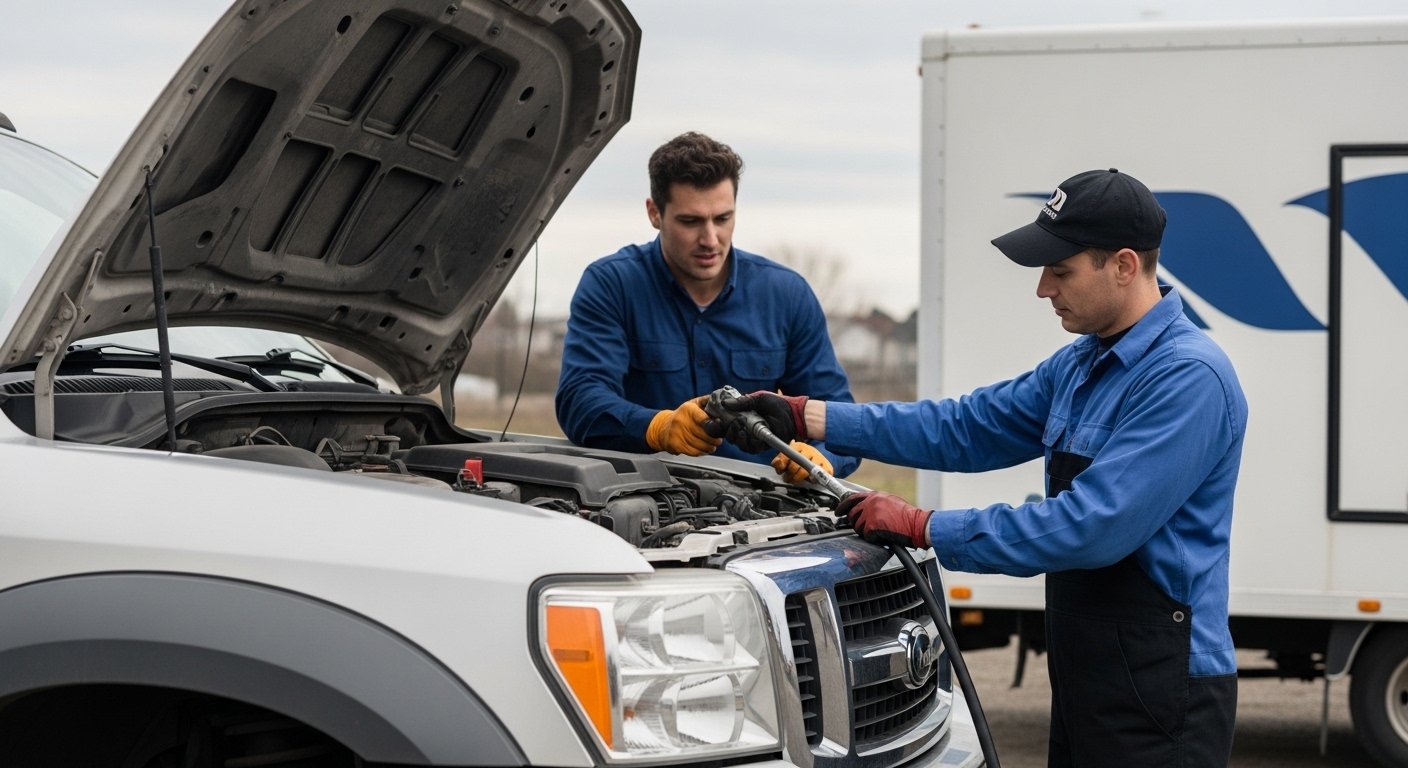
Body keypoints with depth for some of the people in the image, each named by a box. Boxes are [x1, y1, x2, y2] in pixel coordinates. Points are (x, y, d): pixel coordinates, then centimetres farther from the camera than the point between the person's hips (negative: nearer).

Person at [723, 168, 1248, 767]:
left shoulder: (1189, 379, -19)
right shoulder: (1080, 364, 12)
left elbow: (1092, 527, -25)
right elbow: (969, 427, 16)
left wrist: (924, 528, -19)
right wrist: (803, 417, 9)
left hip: (1159, 697, -9)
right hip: (1085, 684, 9)